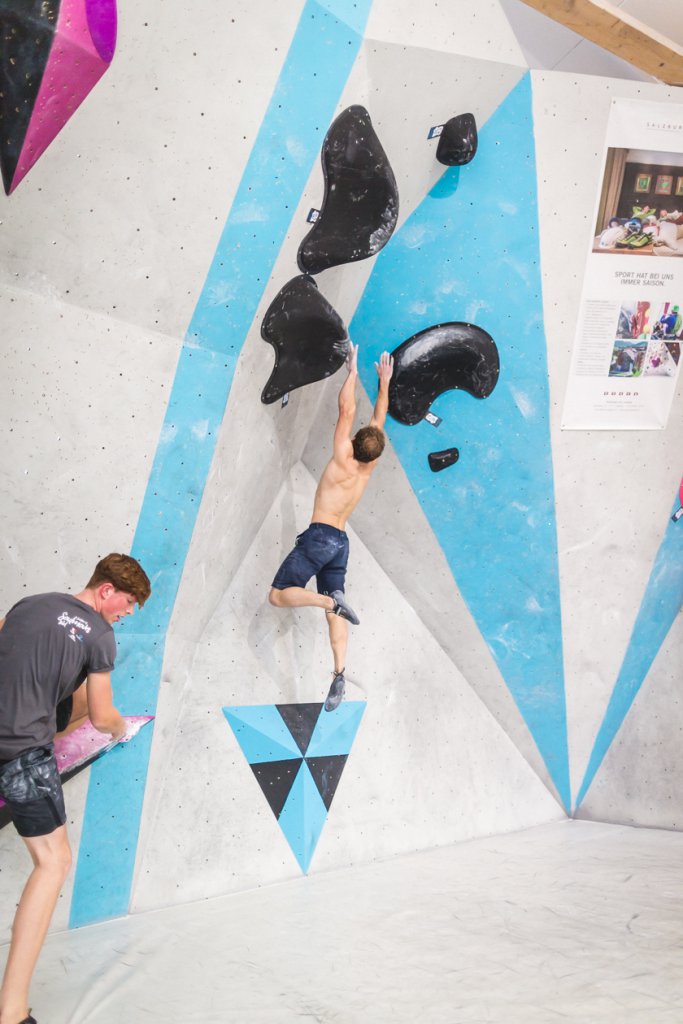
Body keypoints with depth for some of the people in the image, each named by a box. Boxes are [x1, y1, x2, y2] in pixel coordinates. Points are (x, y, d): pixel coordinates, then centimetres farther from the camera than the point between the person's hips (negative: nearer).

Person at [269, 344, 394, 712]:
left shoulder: (343, 461, -9)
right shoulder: (368, 468, 6)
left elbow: (347, 410, -5)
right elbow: (379, 421, 16)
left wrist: (353, 371, 3)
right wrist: (384, 381, 23)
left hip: (319, 536, -7)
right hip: (340, 542, 7)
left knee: (279, 595, -7)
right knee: (334, 611, 5)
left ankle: (331, 599, -28)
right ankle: (339, 673, -7)